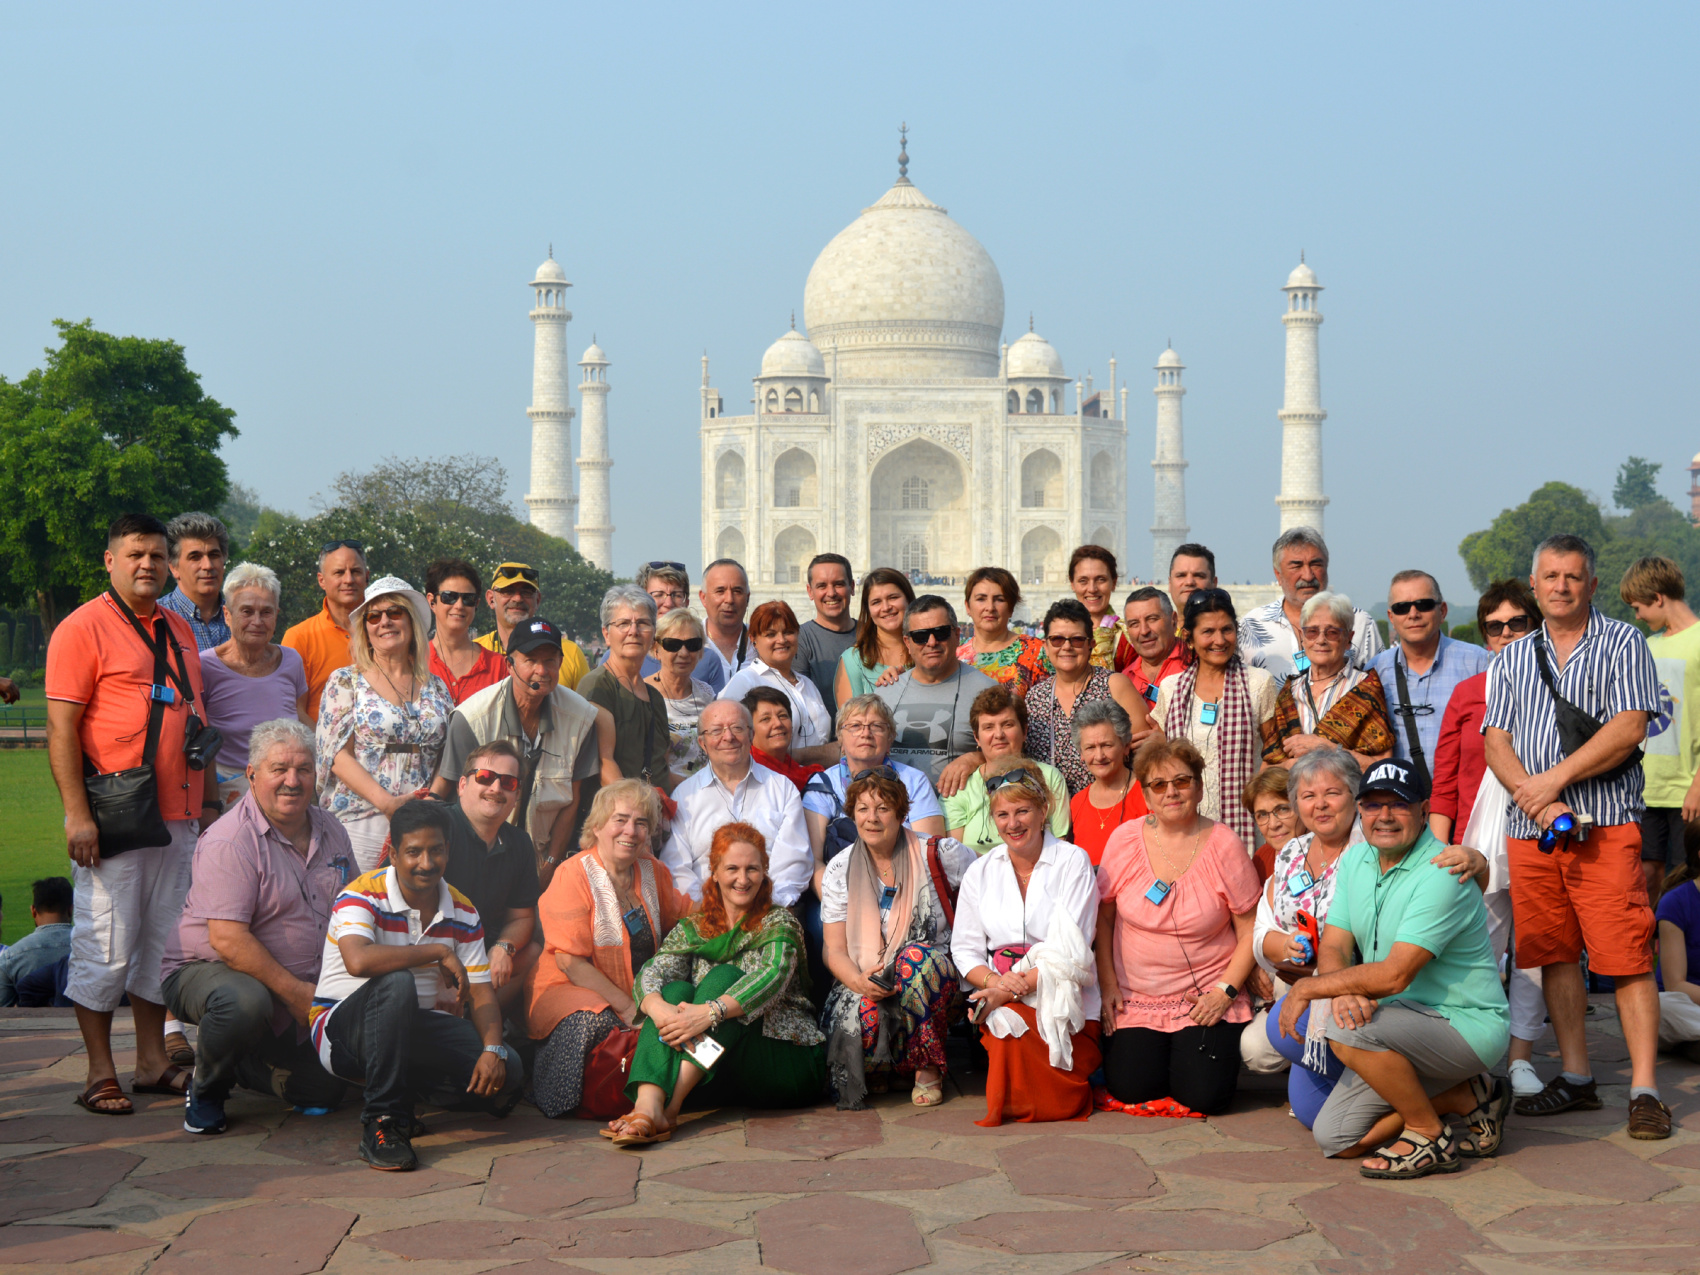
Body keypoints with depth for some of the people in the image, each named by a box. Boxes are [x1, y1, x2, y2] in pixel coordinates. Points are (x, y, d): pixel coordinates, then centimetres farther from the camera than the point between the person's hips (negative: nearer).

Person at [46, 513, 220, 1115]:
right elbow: (61, 726, -11)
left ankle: (153, 1060, 19)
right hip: (112, 817, -7)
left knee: (165, 941, 10)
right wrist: (77, 813, -18)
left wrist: (209, 799, 17)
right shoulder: (83, 627, -6)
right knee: (106, 947, -2)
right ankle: (100, 1073, 6)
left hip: (178, 817, 7)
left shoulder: (179, 630, 16)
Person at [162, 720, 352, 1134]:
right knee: (244, 1003, -41)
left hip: (301, 986, 7)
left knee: (325, 1090, -1)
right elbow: (227, 939, -27)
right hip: (208, 968, -7)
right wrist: (295, 992, -25)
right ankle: (206, 1085, -9)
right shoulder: (231, 841, -20)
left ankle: (239, 1066, 28)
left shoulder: (331, 832, 5)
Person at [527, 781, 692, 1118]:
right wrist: (626, 1007, -20)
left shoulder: (653, 871, 10)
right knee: (595, 1021, -38)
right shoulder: (574, 876, -10)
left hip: (640, 994, 6)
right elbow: (570, 963, -15)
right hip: (571, 990, -6)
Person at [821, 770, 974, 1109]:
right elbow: (835, 949, 0)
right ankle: (879, 1069, 3)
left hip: (932, 977, 0)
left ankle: (928, 1069, -18)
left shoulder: (937, 855, -2)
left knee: (914, 958, -36)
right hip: (863, 983, 0)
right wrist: (858, 980, -22)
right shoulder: (840, 870, 4)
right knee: (864, 1016, -34)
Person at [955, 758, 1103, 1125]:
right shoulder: (980, 871, 12)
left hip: (1065, 1002, -2)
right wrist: (993, 980, -13)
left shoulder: (1072, 861, -1)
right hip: (1003, 997, 2)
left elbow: (1072, 951, -9)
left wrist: (1016, 987, -19)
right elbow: (965, 948, 10)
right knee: (1008, 1023, -34)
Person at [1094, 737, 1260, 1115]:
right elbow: (1102, 915, 7)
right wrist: (1107, 983, 0)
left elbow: (1250, 929, -3)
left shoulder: (1224, 845, -6)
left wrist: (1226, 990, -12)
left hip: (1207, 996, -1)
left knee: (1204, 1095, -16)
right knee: (1129, 1088, -15)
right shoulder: (1124, 840, -1)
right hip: (1135, 998, 2)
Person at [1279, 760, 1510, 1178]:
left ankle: (1430, 1136, -11)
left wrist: (1309, 987, -17)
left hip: (1467, 1023, -8)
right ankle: (1470, 1097, 13)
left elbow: (1395, 974, -27)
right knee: (1335, 1138, 1)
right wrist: (1344, 992, -23)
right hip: (1408, 1025, 9)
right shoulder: (1356, 859, 5)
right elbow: (1333, 945, 1)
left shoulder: (1440, 873, -22)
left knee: (1348, 1033, -32)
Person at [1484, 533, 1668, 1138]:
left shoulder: (1623, 643, 4)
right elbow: (1496, 742, 8)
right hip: (1530, 831, 4)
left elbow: (1629, 727, -8)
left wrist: (1555, 779, -12)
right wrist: (1533, 796, -10)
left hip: (1606, 825, -4)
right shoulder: (1512, 660, 17)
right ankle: (1576, 1078, 16)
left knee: (1626, 957, -9)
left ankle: (1644, 1089, -7)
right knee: (1553, 954, 7)